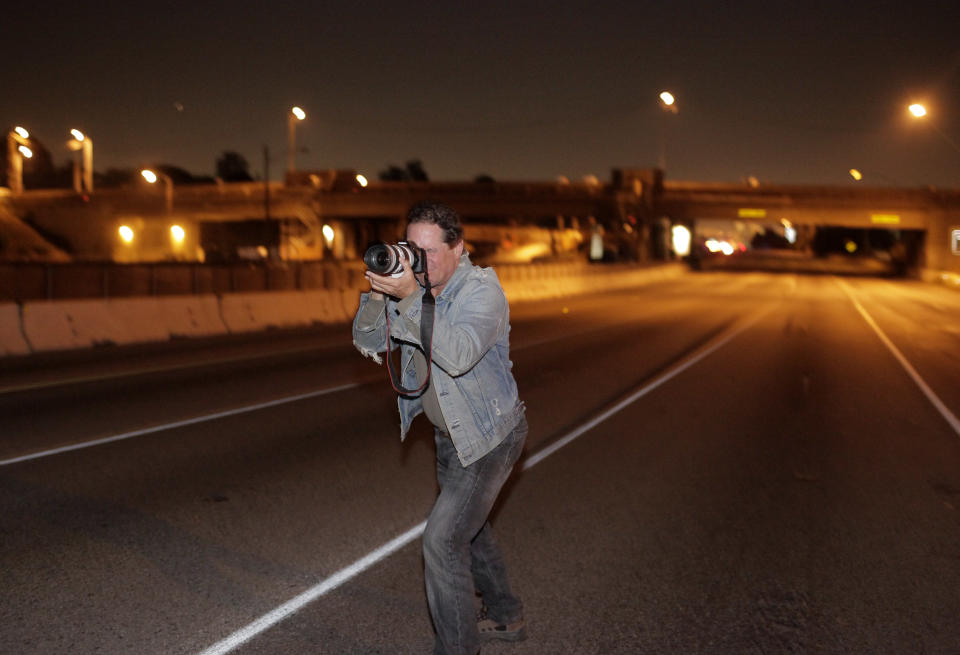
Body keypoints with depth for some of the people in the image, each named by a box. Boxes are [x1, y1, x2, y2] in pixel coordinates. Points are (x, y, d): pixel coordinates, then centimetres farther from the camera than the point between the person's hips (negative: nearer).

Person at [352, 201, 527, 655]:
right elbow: (368, 343, -8)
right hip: (449, 434, 8)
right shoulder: (413, 286, -4)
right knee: (467, 524, 24)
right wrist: (378, 294, -25)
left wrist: (409, 299, -45)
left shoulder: (482, 289, -24)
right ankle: (505, 616, 44)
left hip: (489, 435, -8)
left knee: (442, 539, -14)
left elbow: (459, 355, -40)